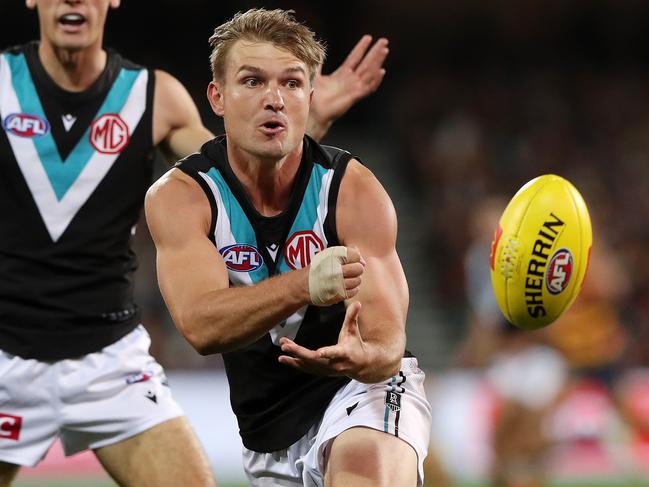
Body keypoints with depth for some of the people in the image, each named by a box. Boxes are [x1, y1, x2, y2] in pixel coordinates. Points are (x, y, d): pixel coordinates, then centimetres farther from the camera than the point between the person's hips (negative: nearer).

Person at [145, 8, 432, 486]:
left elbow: (388, 344, -22)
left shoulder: (354, 190, -15)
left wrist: (361, 355, -47)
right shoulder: (178, 196, -12)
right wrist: (304, 286, -46)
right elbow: (201, 325, -29)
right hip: (271, 437, 3)